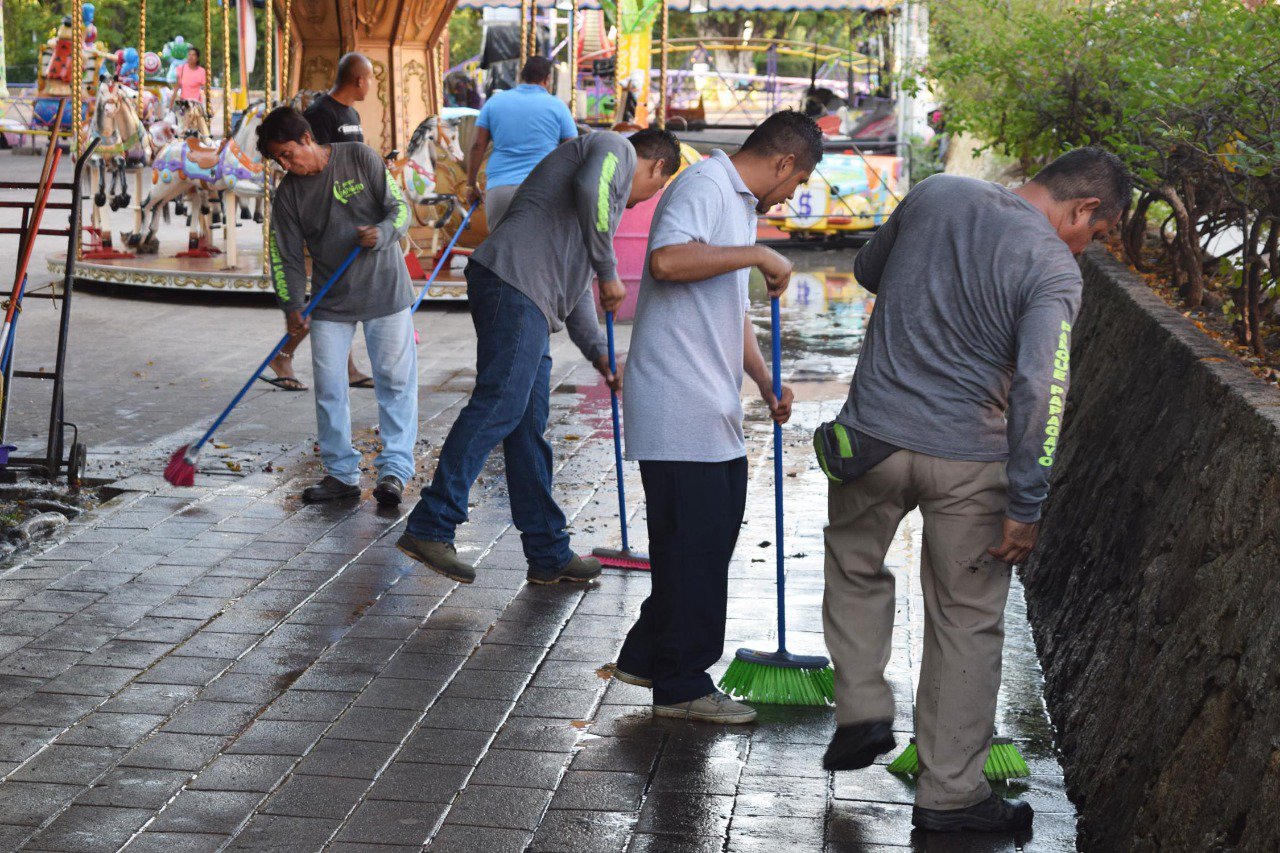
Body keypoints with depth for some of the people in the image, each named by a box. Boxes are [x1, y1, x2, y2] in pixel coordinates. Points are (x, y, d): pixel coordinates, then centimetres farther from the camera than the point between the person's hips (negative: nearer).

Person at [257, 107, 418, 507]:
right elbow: (286, 256, 1)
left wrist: (381, 234, -26)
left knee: (395, 380, -2)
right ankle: (341, 473, 12)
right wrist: (293, 307, -10)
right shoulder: (288, 192, 0)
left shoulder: (360, 158, -7)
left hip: (384, 289, -3)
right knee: (328, 387, 1)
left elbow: (400, 208, -6)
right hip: (330, 302, 3)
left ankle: (395, 469, 3)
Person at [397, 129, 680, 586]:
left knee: (529, 427, 9)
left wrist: (598, 352, 32)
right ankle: (430, 527, -20)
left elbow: (573, 282, 36)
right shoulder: (617, 148, 8)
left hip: (531, 306, 10)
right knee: (499, 404, -17)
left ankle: (549, 554, 13)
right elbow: (590, 188, -17)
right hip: (513, 281, -10)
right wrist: (609, 272, -9)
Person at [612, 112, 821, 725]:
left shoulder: (741, 203, 22)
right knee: (693, 543, -4)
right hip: (676, 406, -10)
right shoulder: (704, 185, -11)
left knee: (716, 531, 14)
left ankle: (646, 656, 26)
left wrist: (765, 381, 19)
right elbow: (667, 260, -30)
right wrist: (756, 254, -23)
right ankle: (681, 686, 8)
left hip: (713, 410, 10)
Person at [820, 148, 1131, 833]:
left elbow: (866, 271, 20)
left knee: (855, 566, 29)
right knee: (967, 622, 10)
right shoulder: (1054, 269, -12)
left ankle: (861, 713, 23)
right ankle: (950, 794, 17)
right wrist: (1025, 508, -16)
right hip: (968, 462, -3)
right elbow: (1039, 392, -21)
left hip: (873, 434, 4)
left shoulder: (934, 193, 3)